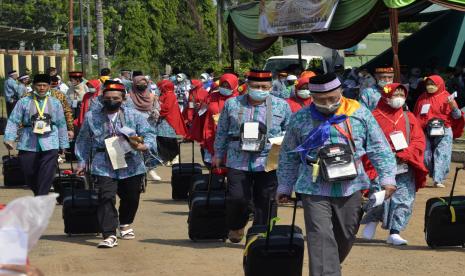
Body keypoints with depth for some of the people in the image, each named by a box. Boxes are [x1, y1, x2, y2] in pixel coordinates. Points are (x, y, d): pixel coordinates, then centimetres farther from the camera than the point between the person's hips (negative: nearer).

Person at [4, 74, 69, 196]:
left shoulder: (55, 103, 9)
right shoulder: (24, 102, 3)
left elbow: (61, 125, 12)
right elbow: (13, 121, 0)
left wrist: (63, 144, 12)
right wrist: (9, 138, -12)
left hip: (49, 145, 0)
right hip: (28, 145, 0)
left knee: (46, 177, -9)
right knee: (29, 176, 7)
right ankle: (38, 195, 30)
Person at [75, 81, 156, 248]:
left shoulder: (134, 115, 3)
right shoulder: (91, 117, 6)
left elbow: (148, 134, 1)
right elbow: (83, 141, 13)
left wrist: (144, 146, -21)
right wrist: (82, 162, 7)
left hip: (131, 167, 1)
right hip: (104, 167, -1)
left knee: (131, 198, 14)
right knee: (106, 199, -16)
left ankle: (125, 224, 41)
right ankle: (109, 235, -17)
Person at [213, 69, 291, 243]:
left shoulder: (281, 106, 5)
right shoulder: (232, 104, 7)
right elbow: (222, 131, 15)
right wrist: (219, 153, 17)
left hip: (268, 163, 0)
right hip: (238, 162, 0)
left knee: (265, 202, 1)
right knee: (237, 198, -6)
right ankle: (236, 227, 22)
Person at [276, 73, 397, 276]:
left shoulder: (359, 114, -1)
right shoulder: (300, 119, 0)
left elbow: (379, 148, 2)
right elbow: (288, 156, 9)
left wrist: (387, 177, -6)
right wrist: (285, 187, 11)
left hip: (350, 188, 2)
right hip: (314, 191, -2)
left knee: (346, 237, 14)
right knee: (321, 239, -13)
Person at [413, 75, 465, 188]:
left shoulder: (446, 97, 0)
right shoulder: (422, 98, 10)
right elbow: (416, 116, 19)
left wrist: (453, 106, -19)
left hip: (443, 132, -3)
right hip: (427, 132, 3)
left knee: (442, 155, -9)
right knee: (426, 155, 6)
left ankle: (438, 180, -9)